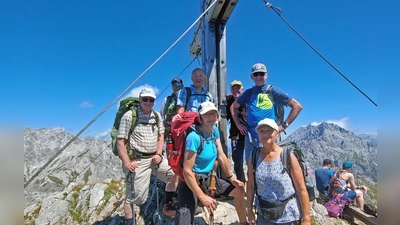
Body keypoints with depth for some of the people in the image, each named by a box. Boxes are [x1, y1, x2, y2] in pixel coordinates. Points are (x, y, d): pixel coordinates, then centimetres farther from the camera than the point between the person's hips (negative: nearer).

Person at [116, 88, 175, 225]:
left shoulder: (157, 116, 8)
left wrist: (159, 154, 0)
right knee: (134, 197, -1)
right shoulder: (129, 116, -9)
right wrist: (127, 162, -16)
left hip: (155, 158, 6)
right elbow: (120, 141, -10)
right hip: (138, 161, -5)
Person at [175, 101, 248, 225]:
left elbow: (221, 156, 7)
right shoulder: (194, 137, -26)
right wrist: (202, 197, -24)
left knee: (239, 189, 14)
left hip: (208, 177, 8)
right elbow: (187, 171, -26)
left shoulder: (215, 130, -2)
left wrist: (231, 178, 10)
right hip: (191, 181, -8)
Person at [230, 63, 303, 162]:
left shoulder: (273, 91, 1)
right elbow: (233, 107, 23)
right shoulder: (249, 92, 12)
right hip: (250, 135, 4)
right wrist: (238, 124, 11)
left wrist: (284, 125, -5)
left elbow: (297, 106, 0)